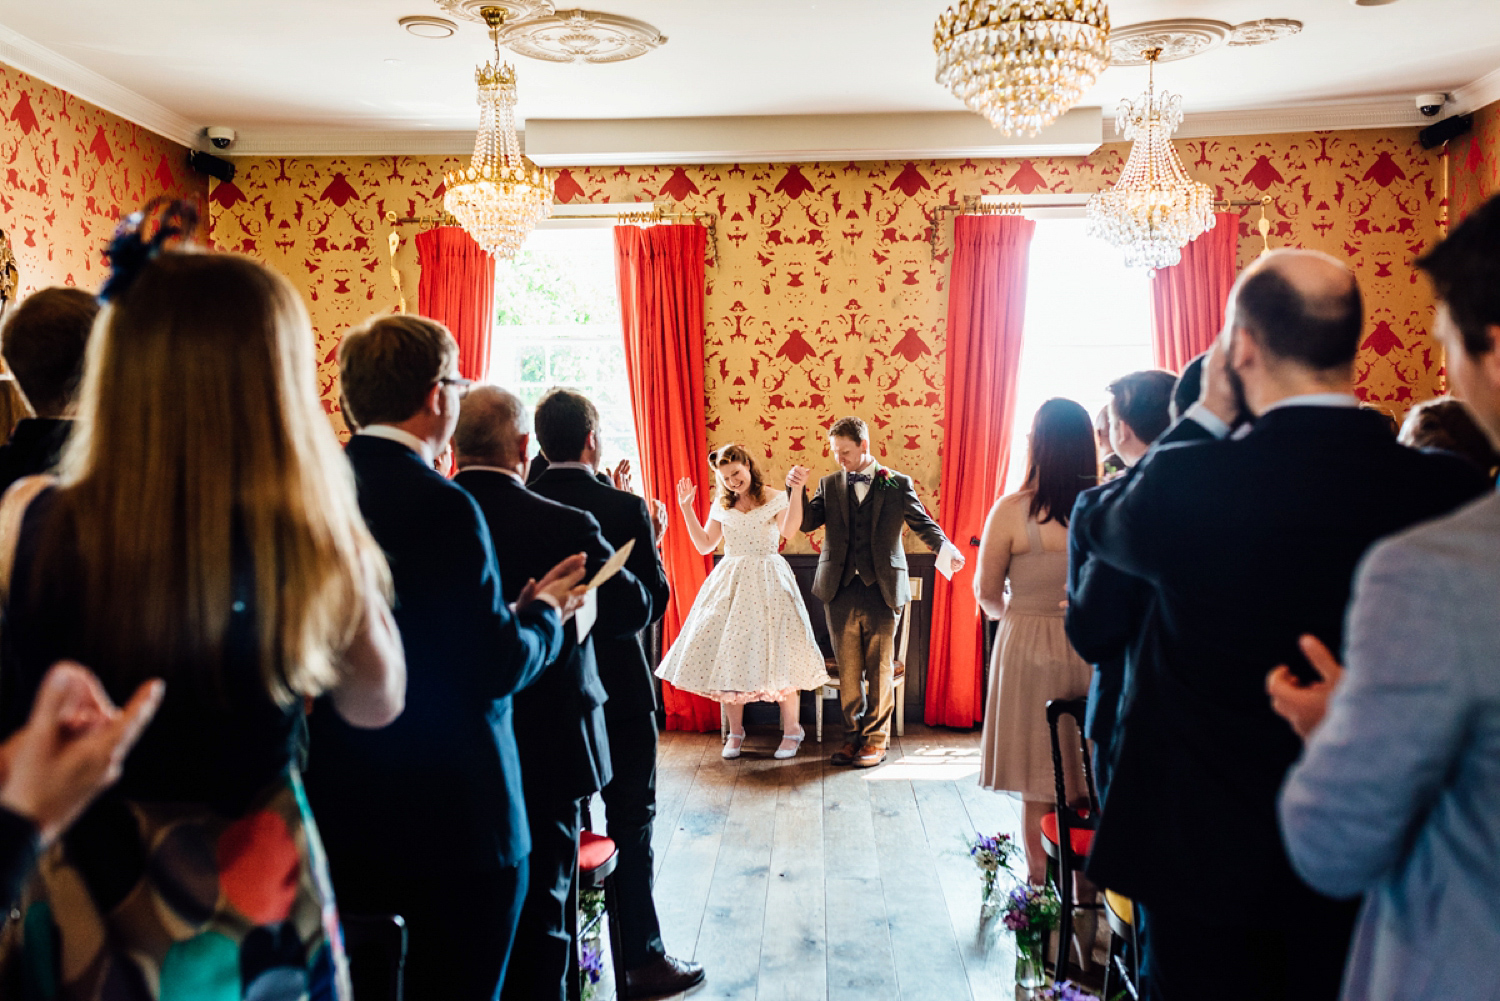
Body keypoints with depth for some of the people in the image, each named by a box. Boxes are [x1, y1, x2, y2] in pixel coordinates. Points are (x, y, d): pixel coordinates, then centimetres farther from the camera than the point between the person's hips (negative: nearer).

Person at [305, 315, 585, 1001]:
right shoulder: (442, 506, -21)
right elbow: (499, 665, -21)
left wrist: (509, 609, 10)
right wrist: (544, 611, -2)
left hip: (341, 809, 7)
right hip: (454, 816, -7)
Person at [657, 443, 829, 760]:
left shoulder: (774, 498, 0)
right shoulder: (721, 505, 12)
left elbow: (788, 532, -16)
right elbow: (704, 545, 12)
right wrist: (686, 508, 8)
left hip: (768, 581, -4)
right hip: (730, 583, 4)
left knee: (778, 653, -4)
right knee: (727, 654, 2)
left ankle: (791, 730, 11)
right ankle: (735, 731, 15)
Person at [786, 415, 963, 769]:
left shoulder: (897, 484, 3)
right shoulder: (830, 485, 11)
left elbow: (923, 523, 2)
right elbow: (805, 522, 4)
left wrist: (945, 548, -17)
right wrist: (797, 489, -12)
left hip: (881, 590, -2)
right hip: (840, 591, 2)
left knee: (879, 669, 4)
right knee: (847, 669, 9)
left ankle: (876, 739, 16)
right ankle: (854, 735, 21)